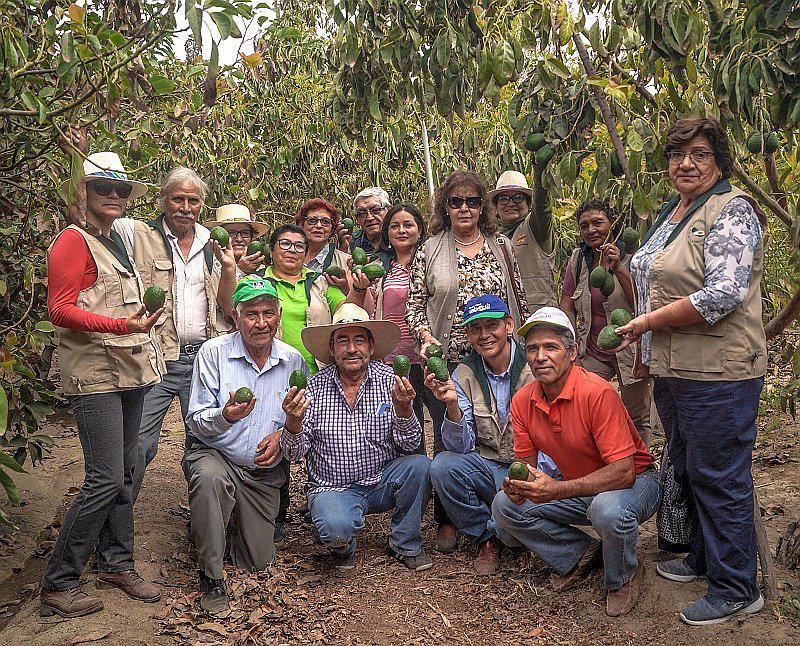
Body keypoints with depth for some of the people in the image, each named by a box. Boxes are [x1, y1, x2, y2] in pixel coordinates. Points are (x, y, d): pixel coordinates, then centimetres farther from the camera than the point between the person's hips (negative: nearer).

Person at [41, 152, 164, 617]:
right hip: (95, 374, -8)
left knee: (124, 474, 12)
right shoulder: (74, 241, -7)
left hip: (128, 370, 8)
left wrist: (142, 339, 18)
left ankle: (118, 564, 25)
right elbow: (60, 309, -15)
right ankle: (58, 584, 4)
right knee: (106, 479, -10)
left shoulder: (117, 241, 19)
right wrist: (122, 326, -26)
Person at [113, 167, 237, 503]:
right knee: (136, 447, -3)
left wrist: (228, 267, -9)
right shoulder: (137, 233, 2)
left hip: (205, 359, 3)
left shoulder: (214, 246, 11)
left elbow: (229, 307, 6)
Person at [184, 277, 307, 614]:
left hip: (265, 471, 3)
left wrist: (283, 436, -13)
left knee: (258, 564, 5)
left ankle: (232, 521, 39)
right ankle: (211, 577, -18)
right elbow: (196, 421, -12)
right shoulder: (213, 352, -12)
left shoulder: (293, 360, -3)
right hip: (213, 454, -2)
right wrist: (225, 416, -33)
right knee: (210, 479, -40)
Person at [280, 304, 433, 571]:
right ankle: (343, 547, 9)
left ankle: (405, 545, 1)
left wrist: (403, 409, -31)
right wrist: (293, 423, -28)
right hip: (332, 488, -2)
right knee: (336, 528, -32)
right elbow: (295, 454, -6)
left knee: (419, 465, -25)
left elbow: (410, 444, -10)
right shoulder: (314, 388, -6)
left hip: (382, 481, 2)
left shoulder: (390, 381, -5)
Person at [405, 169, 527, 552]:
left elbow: (518, 303, 11)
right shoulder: (430, 250, 5)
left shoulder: (500, 248, 8)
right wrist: (425, 335, -12)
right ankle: (447, 520, 18)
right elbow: (414, 304, 5)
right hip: (445, 361, -1)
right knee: (447, 439, 4)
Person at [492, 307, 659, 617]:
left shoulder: (597, 393, -28)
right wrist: (518, 484, -24)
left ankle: (623, 577, -4)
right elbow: (525, 463, 1)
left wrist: (558, 490, -39)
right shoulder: (523, 400, -8)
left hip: (635, 481, -5)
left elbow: (624, 472, -30)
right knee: (504, 506, -9)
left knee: (608, 510, -39)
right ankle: (583, 554, 7)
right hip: (578, 488, 6)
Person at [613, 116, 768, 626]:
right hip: (670, 368, 9)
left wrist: (650, 322, -17)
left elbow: (723, 294, -24)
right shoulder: (670, 212, 14)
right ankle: (704, 558, 38)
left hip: (718, 372, -9)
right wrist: (648, 348, 16)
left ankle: (736, 589, 18)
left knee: (719, 478, 1)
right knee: (687, 468, 20)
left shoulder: (732, 211, -13)